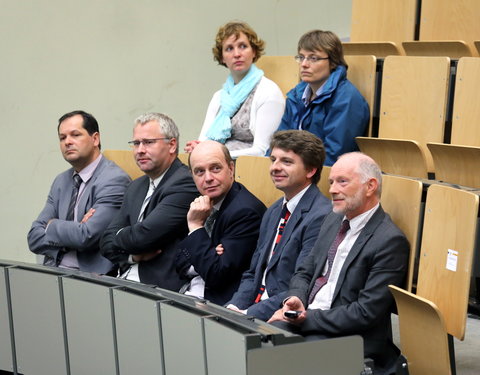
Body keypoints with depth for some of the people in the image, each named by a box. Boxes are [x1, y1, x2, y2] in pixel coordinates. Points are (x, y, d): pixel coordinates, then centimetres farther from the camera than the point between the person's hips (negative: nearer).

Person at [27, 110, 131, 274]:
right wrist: (75, 230, -9)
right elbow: (34, 238, 8)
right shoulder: (61, 182, 15)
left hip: (92, 273, -7)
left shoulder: (114, 180, -9)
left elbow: (86, 236, -18)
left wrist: (52, 225, 0)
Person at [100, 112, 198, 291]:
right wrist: (132, 255, -7)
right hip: (124, 280, 8)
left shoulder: (185, 183, -10)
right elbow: (107, 243, 14)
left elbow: (144, 236, -17)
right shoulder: (136, 187, 19)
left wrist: (120, 235, 4)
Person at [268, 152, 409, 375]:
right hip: (305, 319, 7)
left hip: (349, 339, -7)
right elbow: (305, 273, 20)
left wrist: (307, 317, -15)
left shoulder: (390, 241, -14)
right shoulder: (334, 221, 13)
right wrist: (295, 300, -4)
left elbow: (366, 313, -18)